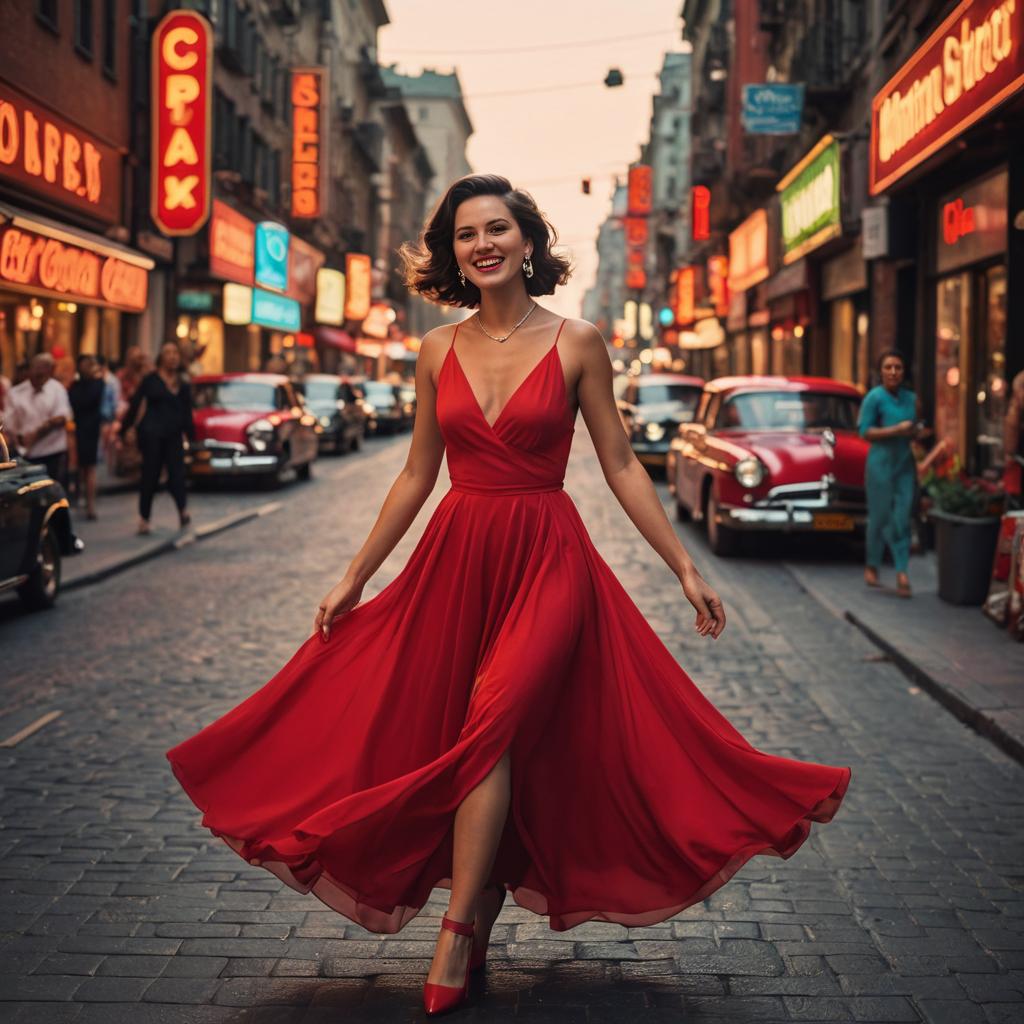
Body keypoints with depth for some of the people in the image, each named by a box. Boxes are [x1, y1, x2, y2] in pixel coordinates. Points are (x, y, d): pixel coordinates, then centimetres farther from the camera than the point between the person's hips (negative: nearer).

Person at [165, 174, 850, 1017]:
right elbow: (418, 475, 12)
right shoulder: (437, 352, 7)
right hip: (455, 558, 3)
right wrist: (354, 577, 11)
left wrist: (686, 569, -2)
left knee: (494, 727, -16)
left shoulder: (576, 343, -2)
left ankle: (459, 938, -9)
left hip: (546, 560, -3)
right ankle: (486, 904, 21)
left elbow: (621, 465, 1)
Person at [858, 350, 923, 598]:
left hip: (905, 464, 4)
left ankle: (902, 572, -6)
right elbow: (865, 431, -10)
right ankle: (872, 566, 19)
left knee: (902, 518, -2)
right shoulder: (875, 397, -7)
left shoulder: (911, 398, 9)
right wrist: (896, 430, -19)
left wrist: (915, 432, -3)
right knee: (880, 516, 2)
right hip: (881, 463, -4)